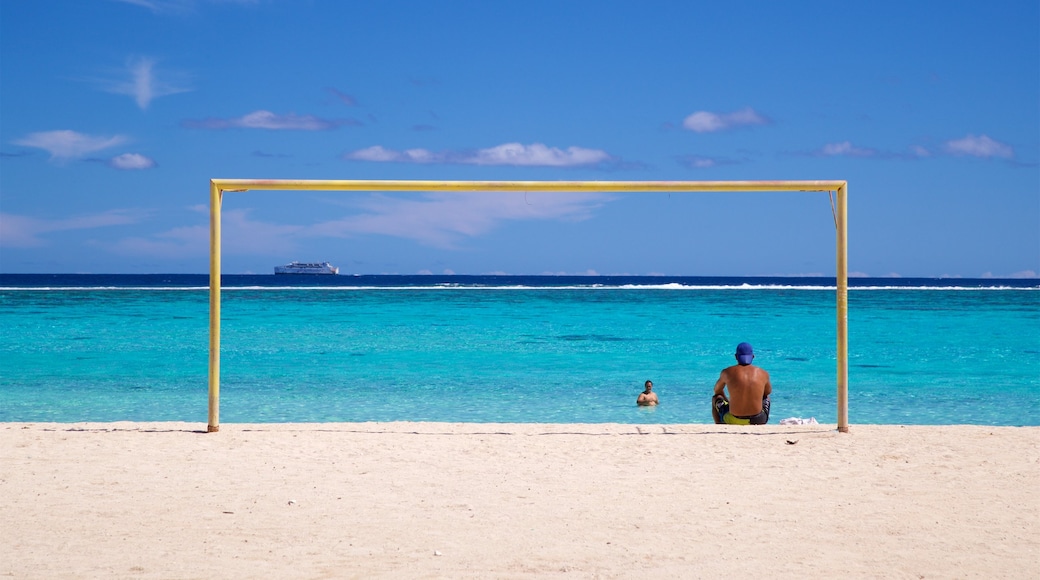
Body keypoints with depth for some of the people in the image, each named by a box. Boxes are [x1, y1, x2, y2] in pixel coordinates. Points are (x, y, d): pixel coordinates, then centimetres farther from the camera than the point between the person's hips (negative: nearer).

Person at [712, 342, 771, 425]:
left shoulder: (727, 372, -2)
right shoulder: (763, 374, 1)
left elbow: (717, 390, 19)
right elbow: (768, 392, 23)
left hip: (733, 422, -1)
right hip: (758, 421, 1)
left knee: (716, 398, 30)